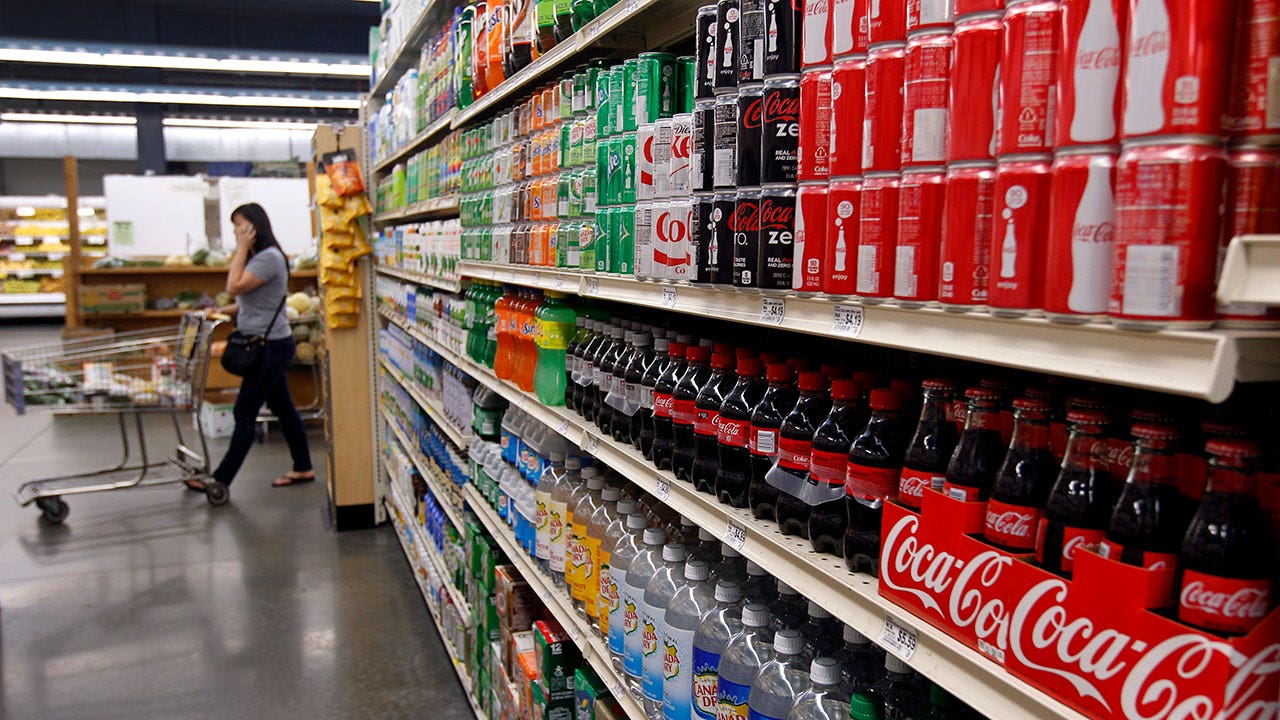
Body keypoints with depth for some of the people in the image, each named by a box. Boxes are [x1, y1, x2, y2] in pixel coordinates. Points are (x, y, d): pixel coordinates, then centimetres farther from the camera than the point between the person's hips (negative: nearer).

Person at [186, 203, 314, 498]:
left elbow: (235, 287, -21)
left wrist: (242, 249, -14)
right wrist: (224, 310, 6)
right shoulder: (257, 257, 16)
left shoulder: (269, 257, -16)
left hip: (271, 346, -10)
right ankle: (303, 468, 22)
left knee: (245, 413, -6)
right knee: (282, 407, 14)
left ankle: (221, 480, 0)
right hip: (268, 344, 10)